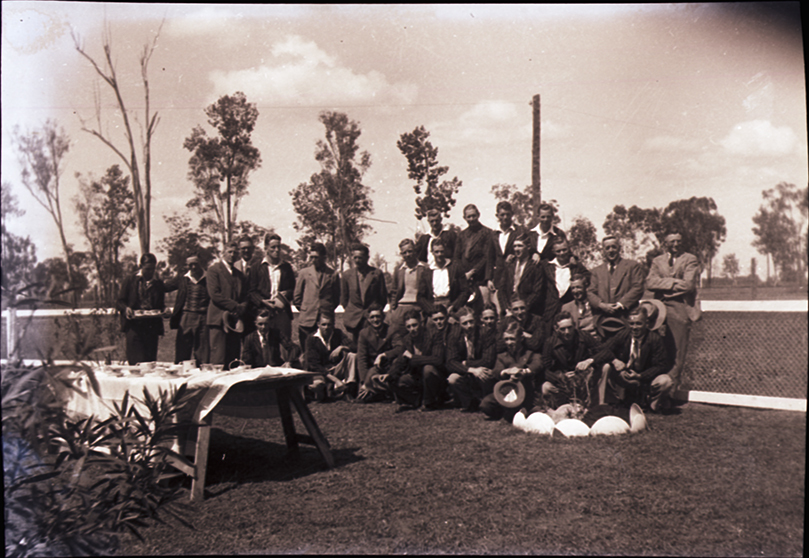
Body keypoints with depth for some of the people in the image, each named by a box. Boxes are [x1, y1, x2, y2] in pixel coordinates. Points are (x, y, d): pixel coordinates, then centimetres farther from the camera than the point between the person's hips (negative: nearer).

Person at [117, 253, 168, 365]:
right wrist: (126, 308, -15)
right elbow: (120, 301, 6)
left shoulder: (158, 283, 11)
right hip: (134, 325, -2)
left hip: (152, 325, 2)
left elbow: (162, 304, 16)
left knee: (150, 359, 1)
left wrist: (162, 311, -6)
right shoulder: (131, 280, 4)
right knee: (135, 359, -10)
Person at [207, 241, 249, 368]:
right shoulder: (213, 270, 3)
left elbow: (244, 297, 17)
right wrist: (235, 306, -12)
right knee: (218, 359, -11)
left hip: (235, 320, 6)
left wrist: (240, 310, -5)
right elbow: (214, 294, -8)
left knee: (233, 360, 1)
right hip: (219, 319, -5)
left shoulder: (240, 274, 22)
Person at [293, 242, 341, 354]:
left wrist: (329, 310, 9)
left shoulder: (333, 275, 4)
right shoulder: (304, 273, 8)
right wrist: (303, 309, 10)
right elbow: (297, 296, 13)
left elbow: (336, 297, 13)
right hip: (307, 319, 1)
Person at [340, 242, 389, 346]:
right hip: (353, 318, 2)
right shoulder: (347, 274, 7)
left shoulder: (377, 273, 1)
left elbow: (383, 296, 6)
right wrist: (348, 312, 11)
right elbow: (344, 297, 15)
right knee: (355, 346, 2)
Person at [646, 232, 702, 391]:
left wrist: (663, 284, -3)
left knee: (678, 350, -3)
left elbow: (688, 285, -8)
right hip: (660, 309, 3)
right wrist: (673, 283, -9)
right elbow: (650, 283, 1)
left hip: (680, 310, -3)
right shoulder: (657, 260, 17)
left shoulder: (690, 260, 7)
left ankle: (672, 385, 4)